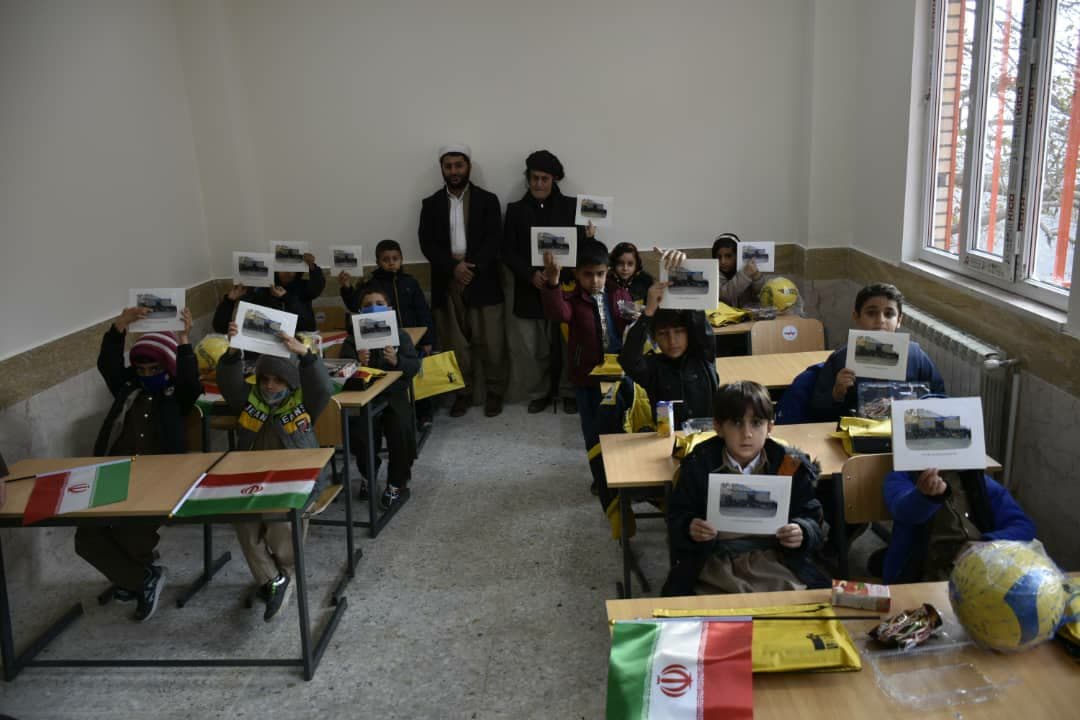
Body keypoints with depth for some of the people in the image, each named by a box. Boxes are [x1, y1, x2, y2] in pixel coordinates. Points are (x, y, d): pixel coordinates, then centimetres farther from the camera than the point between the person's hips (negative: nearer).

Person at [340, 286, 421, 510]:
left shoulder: (400, 335, 5)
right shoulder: (353, 339, 4)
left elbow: (415, 366, -4)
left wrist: (397, 361, -23)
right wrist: (357, 363, -25)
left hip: (395, 395, 0)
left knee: (401, 430, -24)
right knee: (358, 432, -22)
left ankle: (396, 482, 0)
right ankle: (369, 475, 12)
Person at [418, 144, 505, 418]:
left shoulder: (487, 200, 5)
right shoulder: (431, 204, 9)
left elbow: (494, 240, -4)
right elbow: (427, 244, 0)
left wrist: (471, 267, -15)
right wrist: (453, 267, -14)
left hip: (482, 281, -1)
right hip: (446, 283, 2)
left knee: (490, 344, 0)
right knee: (454, 345, 5)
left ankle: (494, 393, 14)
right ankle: (462, 393, 17)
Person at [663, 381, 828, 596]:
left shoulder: (790, 465, 4)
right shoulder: (699, 464, 3)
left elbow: (811, 518, 10)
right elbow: (677, 516, 7)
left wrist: (803, 533, -12)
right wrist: (689, 528, -15)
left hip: (776, 561, 1)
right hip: (714, 562, 0)